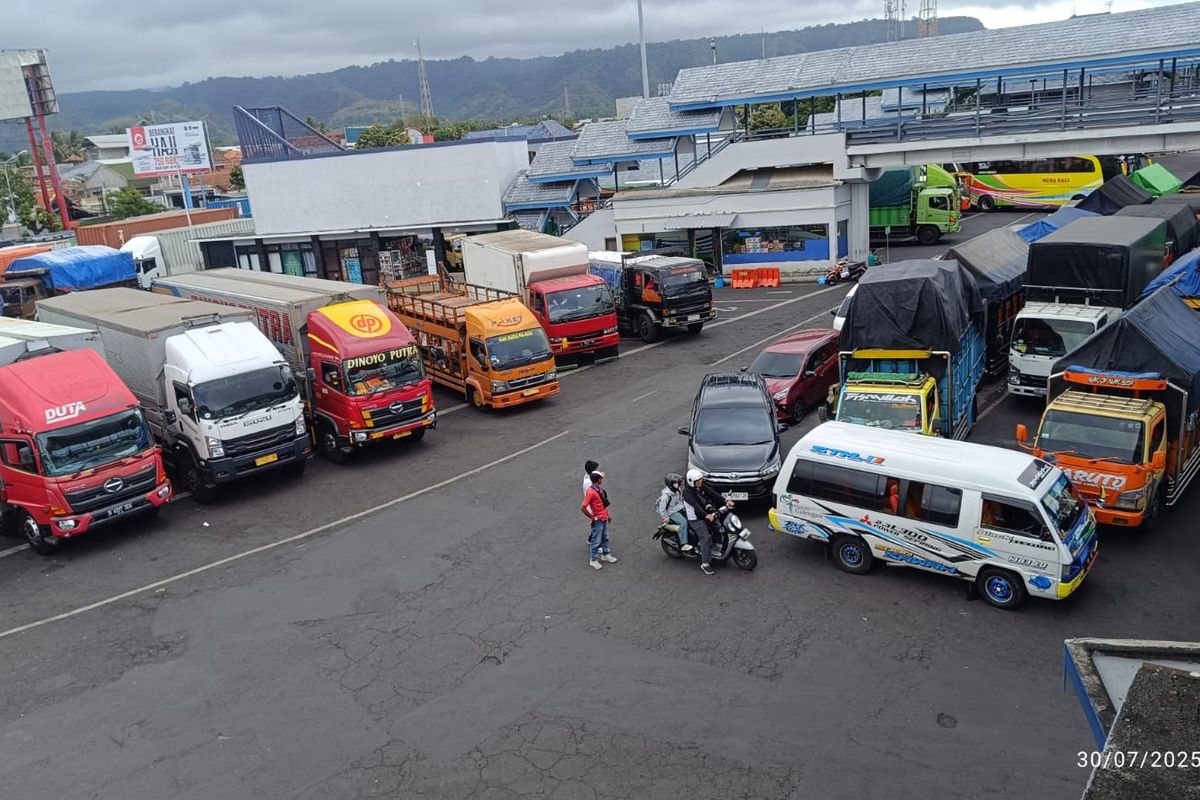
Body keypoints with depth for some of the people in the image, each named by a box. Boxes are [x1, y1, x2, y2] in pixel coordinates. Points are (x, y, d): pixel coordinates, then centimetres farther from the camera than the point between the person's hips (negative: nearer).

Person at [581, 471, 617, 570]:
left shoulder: (600, 489, 2)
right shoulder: (591, 492, -26)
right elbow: (583, 508, -27)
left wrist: (608, 514, 18)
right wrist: (592, 517, -17)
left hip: (604, 518, 9)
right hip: (598, 520, -9)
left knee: (605, 538, 23)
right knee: (596, 541, 4)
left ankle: (606, 555, 40)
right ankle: (593, 560, 17)